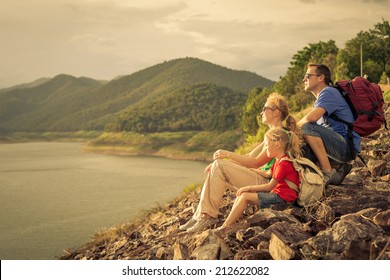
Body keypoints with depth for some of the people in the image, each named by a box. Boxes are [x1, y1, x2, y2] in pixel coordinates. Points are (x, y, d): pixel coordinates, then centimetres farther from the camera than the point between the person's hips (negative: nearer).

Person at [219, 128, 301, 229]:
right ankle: (229, 223, -8)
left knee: (245, 196, -17)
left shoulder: (284, 163, -15)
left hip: (282, 198, -10)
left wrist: (249, 188, -10)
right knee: (240, 195, 2)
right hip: (276, 194, 10)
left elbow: (270, 186, -16)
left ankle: (225, 227, -17)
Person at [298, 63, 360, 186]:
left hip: (347, 146, -10)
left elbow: (311, 118, -25)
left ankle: (328, 172, -22)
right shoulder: (320, 98, 23)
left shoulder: (329, 92, -11)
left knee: (307, 127, -26)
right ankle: (338, 167, 10)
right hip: (339, 146, 10)